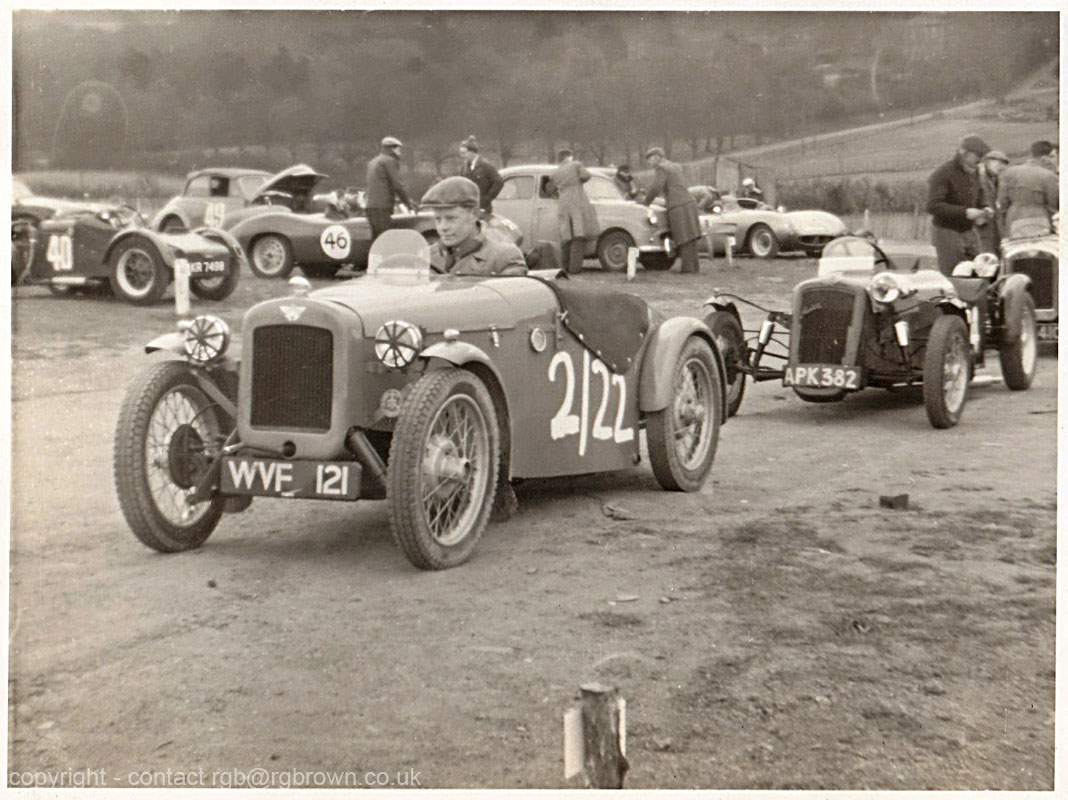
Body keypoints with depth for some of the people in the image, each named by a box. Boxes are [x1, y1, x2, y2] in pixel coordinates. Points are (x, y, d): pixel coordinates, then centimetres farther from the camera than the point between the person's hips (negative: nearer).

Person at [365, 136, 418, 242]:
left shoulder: (373, 162, 23)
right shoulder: (390, 161, -5)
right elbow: (398, 184, -10)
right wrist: (409, 202, 1)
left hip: (371, 206, 9)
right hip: (382, 208, -9)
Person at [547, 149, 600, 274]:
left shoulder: (554, 173, 15)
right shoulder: (576, 165, 7)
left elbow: (550, 192, 18)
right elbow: (585, 175, -6)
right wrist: (578, 182, 13)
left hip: (563, 204, 4)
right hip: (578, 201, -4)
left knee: (566, 237, 9)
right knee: (579, 236, -5)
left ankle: (566, 266, 9)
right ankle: (574, 267, -11)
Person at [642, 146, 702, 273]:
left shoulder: (661, 168, -6)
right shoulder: (676, 167, 21)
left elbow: (656, 188, -16)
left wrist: (645, 202, -5)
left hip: (678, 208, -8)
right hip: (689, 203, 8)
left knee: (684, 239, -7)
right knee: (690, 238, 7)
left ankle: (688, 267, -8)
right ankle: (693, 266, 7)